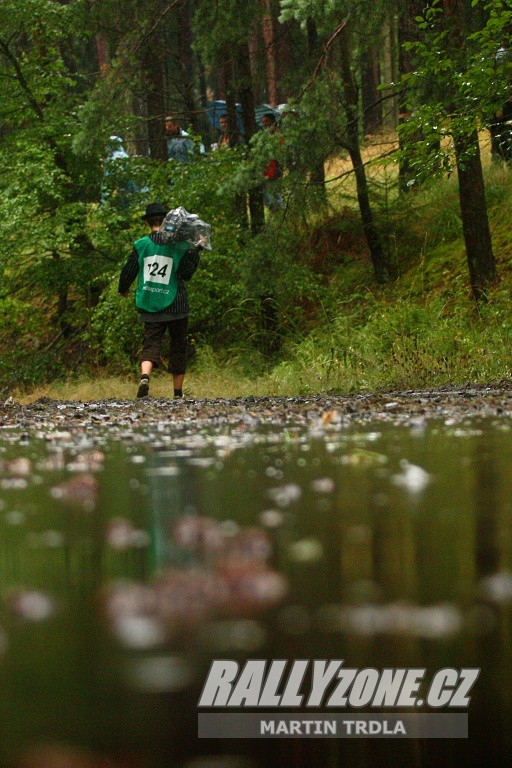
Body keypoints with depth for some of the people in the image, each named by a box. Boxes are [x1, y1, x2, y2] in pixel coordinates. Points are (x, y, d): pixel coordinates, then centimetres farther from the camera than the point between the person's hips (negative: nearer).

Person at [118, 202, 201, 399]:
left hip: (150, 306, 0)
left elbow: (128, 272, 4)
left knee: (151, 343, 1)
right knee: (178, 346, 12)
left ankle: (145, 377, -30)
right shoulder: (179, 246, -5)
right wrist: (195, 251, 0)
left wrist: (123, 290, 23)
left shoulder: (141, 245, -2)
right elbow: (186, 274, -8)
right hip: (176, 305, 0)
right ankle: (178, 392, 16)